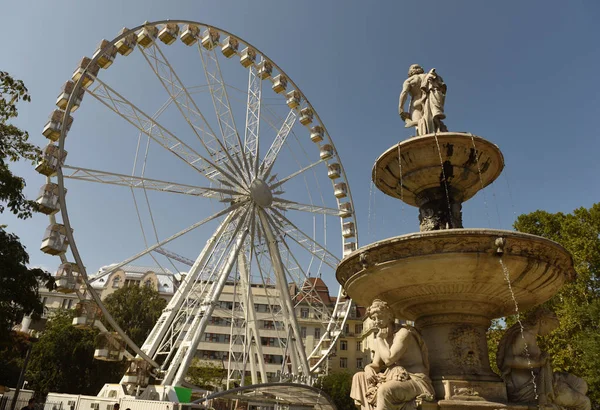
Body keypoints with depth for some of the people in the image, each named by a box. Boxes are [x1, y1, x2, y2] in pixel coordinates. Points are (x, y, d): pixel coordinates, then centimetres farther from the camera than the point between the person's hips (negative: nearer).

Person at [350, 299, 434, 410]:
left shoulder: (403, 332, -14)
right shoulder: (381, 338, 11)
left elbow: (389, 359, -24)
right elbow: (376, 364, 9)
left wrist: (379, 339, -14)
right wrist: (369, 368, -13)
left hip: (416, 381, -9)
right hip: (397, 379, 9)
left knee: (385, 390, -37)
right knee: (359, 377, 3)